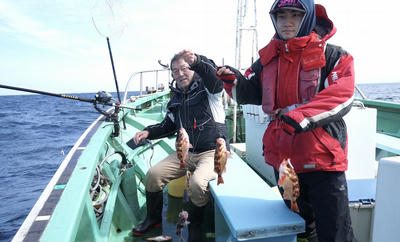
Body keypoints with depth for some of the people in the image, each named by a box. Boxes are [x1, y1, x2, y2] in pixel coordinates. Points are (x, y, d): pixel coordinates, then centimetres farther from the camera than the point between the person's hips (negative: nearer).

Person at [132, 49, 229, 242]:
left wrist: (197, 61, -48)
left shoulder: (207, 88, -4)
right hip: (186, 152, 6)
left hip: (212, 152, -6)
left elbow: (215, 76, -29)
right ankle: (153, 218, 20)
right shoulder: (176, 98, 15)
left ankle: (195, 226, -1)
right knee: (153, 175, -6)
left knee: (198, 183, -32)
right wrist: (149, 132, 7)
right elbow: (169, 125, 24)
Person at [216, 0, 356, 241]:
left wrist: (301, 116, -33)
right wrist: (234, 80, -12)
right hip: (282, 158, 5)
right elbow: (251, 93, 9)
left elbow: (341, 98, -19)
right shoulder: (268, 58, 6)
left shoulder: (333, 56, -7)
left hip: (322, 158, -4)